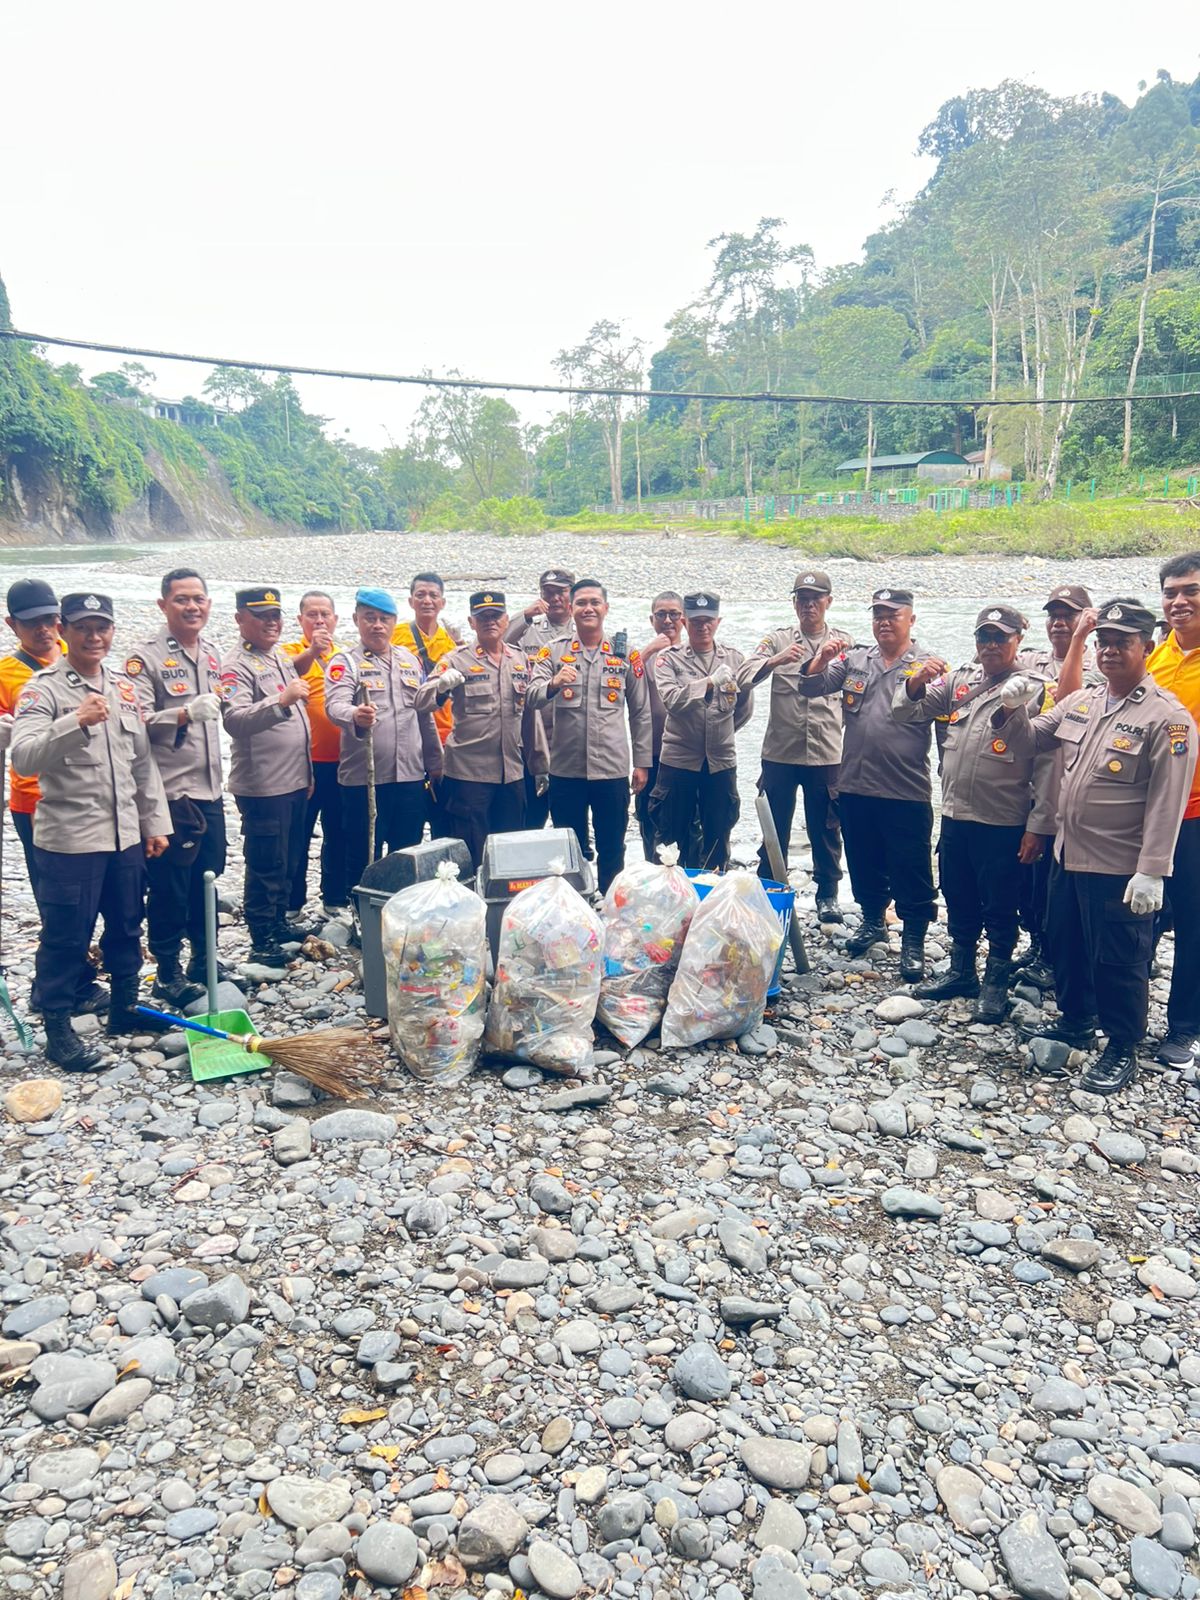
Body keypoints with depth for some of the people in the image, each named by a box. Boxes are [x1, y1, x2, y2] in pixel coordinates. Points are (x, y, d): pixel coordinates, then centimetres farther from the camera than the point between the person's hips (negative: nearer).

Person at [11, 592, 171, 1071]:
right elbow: (23, 758, -23)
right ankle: (58, 1030, 18)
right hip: (69, 839, -6)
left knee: (127, 929, 17)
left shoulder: (124, 688, 11)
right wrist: (77, 721, -35)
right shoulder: (44, 688, -9)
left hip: (126, 836, 6)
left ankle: (124, 1010, 33)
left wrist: (155, 822, 14)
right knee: (65, 939, 4)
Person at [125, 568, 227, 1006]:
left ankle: (204, 960, 31)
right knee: (170, 885, 2)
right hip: (170, 792, -7)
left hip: (210, 790, 7)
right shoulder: (146, 657, -11)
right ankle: (168, 973, 15)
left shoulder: (211, 652, 12)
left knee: (208, 879, 16)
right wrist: (183, 715, -32)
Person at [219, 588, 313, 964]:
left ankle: (279, 923, 32)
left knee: (289, 861, 17)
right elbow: (235, 720, -29)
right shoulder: (237, 666, -12)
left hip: (294, 781, 8)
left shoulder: (283, 658, 14)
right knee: (266, 866, 0)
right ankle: (262, 941, 11)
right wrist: (282, 700, -41)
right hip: (262, 786, -8)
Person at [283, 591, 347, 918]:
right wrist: (312, 651, -39)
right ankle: (292, 905, 14)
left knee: (338, 835, 13)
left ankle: (335, 898, 26)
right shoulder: (292, 651, -1)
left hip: (341, 762, 4)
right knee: (298, 837, 4)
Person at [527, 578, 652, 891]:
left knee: (612, 851, 10)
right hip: (566, 770, 0)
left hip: (612, 770, 0)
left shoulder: (626, 654, 5)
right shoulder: (553, 651, 3)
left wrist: (642, 762, 4)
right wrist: (553, 684, -31)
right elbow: (532, 699, -10)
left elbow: (640, 712, 8)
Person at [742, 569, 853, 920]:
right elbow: (748, 676, -10)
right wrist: (775, 661, -26)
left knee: (826, 828, 9)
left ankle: (827, 894, 23)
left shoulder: (843, 643, 7)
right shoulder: (778, 640, 6)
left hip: (826, 754, 0)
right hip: (780, 751, 0)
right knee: (775, 827, 8)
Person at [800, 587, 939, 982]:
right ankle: (872, 921, 38)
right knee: (864, 863, 19)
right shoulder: (854, 660, 9)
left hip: (906, 791, -4)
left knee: (910, 871, 2)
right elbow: (811, 687, 2)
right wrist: (821, 659, -15)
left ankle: (913, 941, 15)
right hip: (855, 787, 4)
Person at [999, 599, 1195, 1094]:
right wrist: (1013, 711, -7)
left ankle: (1122, 1049, 23)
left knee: (1118, 961, 5)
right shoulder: (1079, 702, 7)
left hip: (1118, 868, -7)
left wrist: (1151, 873, -20)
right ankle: (1076, 1023, 40)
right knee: (1066, 948, 20)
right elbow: (1028, 740, 15)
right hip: (1068, 855, 7)